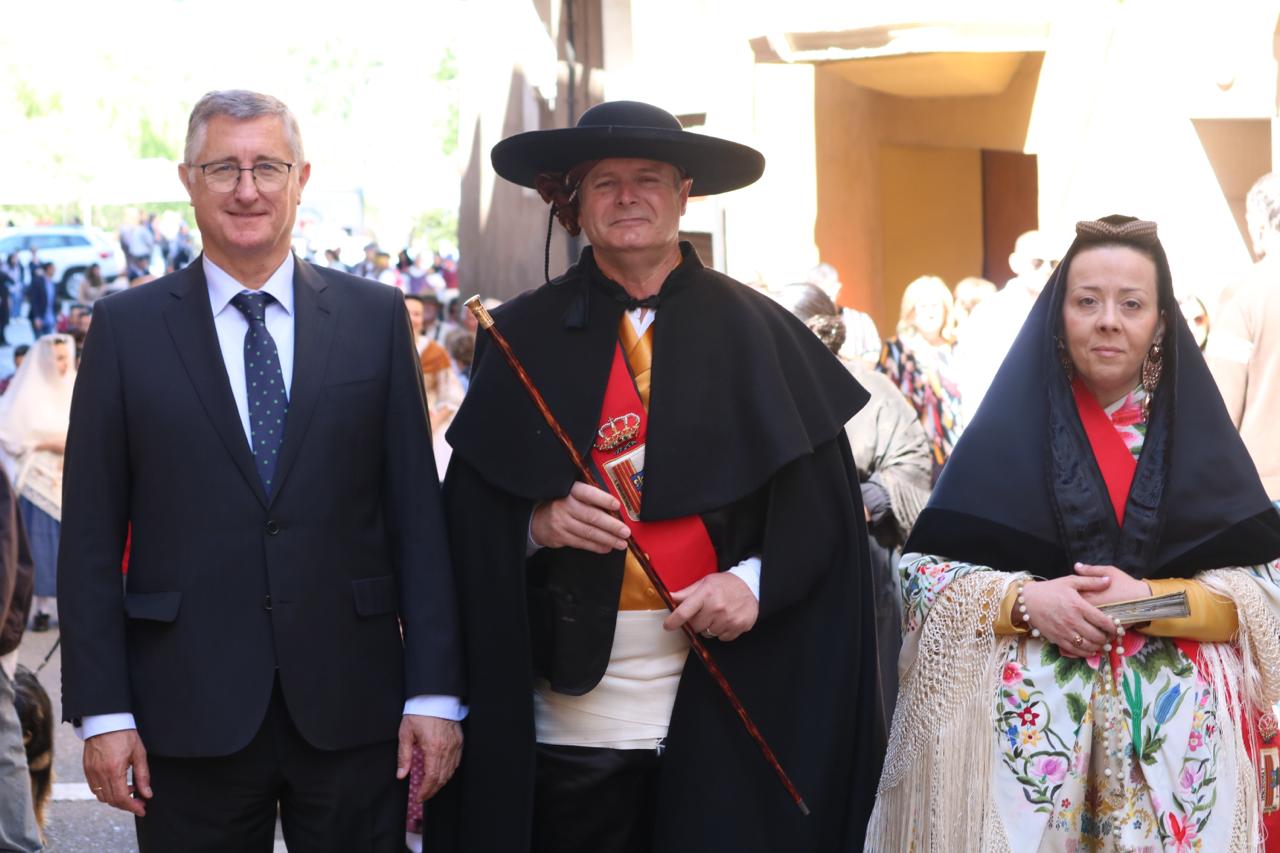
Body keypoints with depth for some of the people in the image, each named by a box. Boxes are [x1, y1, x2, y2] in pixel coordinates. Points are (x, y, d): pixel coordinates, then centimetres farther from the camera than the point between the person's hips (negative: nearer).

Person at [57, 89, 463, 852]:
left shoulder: (376, 317, 5)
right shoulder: (126, 328, 3)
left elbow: (418, 511, 3)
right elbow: (92, 535, 2)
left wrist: (434, 691, -2)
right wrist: (102, 710, -4)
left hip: (352, 707, 1)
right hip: (191, 716, -1)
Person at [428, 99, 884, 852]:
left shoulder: (758, 331, 4)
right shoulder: (521, 337, 5)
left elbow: (822, 501, 2)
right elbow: (467, 513, 5)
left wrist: (756, 581, -13)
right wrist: (538, 523, -14)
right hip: (571, 707, 0)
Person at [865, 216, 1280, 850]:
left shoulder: (1200, 433, 4)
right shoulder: (1009, 429, 2)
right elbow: (923, 567, 0)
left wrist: (1150, 600, -13)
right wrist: (1024, 598, -16)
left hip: (1177, 723, 1)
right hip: (1029, 718, -1)